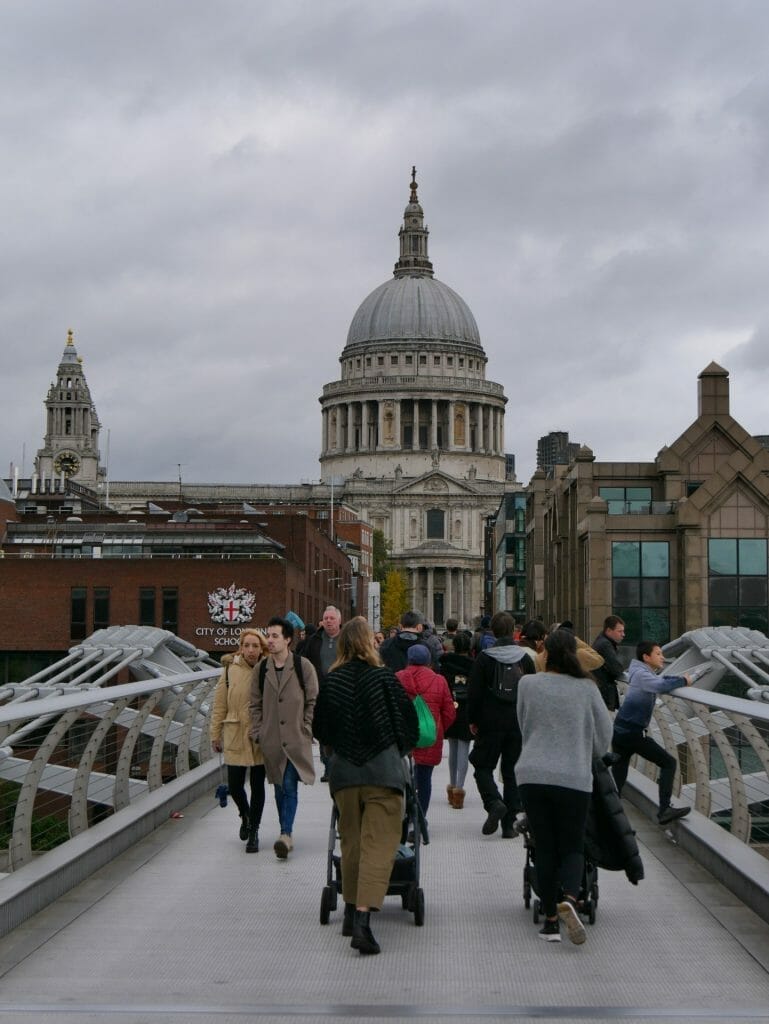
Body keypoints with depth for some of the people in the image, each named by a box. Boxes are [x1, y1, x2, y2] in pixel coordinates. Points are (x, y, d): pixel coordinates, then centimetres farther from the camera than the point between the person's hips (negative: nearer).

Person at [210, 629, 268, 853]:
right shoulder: (230, 670, -2)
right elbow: (219, 706, 3)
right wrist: (216, 735, 3)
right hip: (235, 737, 1)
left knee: (257, 786, 5)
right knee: (234, 786, 3)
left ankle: (254, 831, 21)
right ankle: (245, 816, 34)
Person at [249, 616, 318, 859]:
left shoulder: (303, 666, -3)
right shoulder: (260, 670, 7)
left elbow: (313, 701, 1)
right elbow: (255, 704, 12)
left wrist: (306, 728, -5)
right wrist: (257, 733, 4)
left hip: (297, 739, -4)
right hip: (271, 740, 4)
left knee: (290, 786, -10)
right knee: (280, 788, 11)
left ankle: (285, 834, -14)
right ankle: (286, 834, 21)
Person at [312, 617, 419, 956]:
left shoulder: (331, 681, 0)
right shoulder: (383, 678, -7)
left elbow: (319, 728, 10)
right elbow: (408, 721, 0)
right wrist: (399, 750, 19)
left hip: (343, 771, 4)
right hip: (383, 771, -4)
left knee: (350, 841, 18)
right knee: (379, 843, -6)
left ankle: (352, 912, 27)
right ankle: (363, 918, -18)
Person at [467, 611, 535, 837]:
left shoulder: (484, 658, -7)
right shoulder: (525, 658, 2)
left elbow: (475, 692, -7)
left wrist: (472, 720, 3)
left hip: (490, 723, -3)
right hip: (519, 723, 3)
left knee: (483, 766, 9)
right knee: (512, 771, 9)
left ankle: (494, 802, -18)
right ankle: (509, 823, 6)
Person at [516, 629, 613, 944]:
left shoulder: (528, 684, 3)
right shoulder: (587, 688, 1)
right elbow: (604, 735, 8)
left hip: (532, 775, 1)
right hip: (574, 777, -1)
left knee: (545, 849, 9)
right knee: (572, 847, 9)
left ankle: (550, 919, 10)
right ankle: (569, 900, -17)